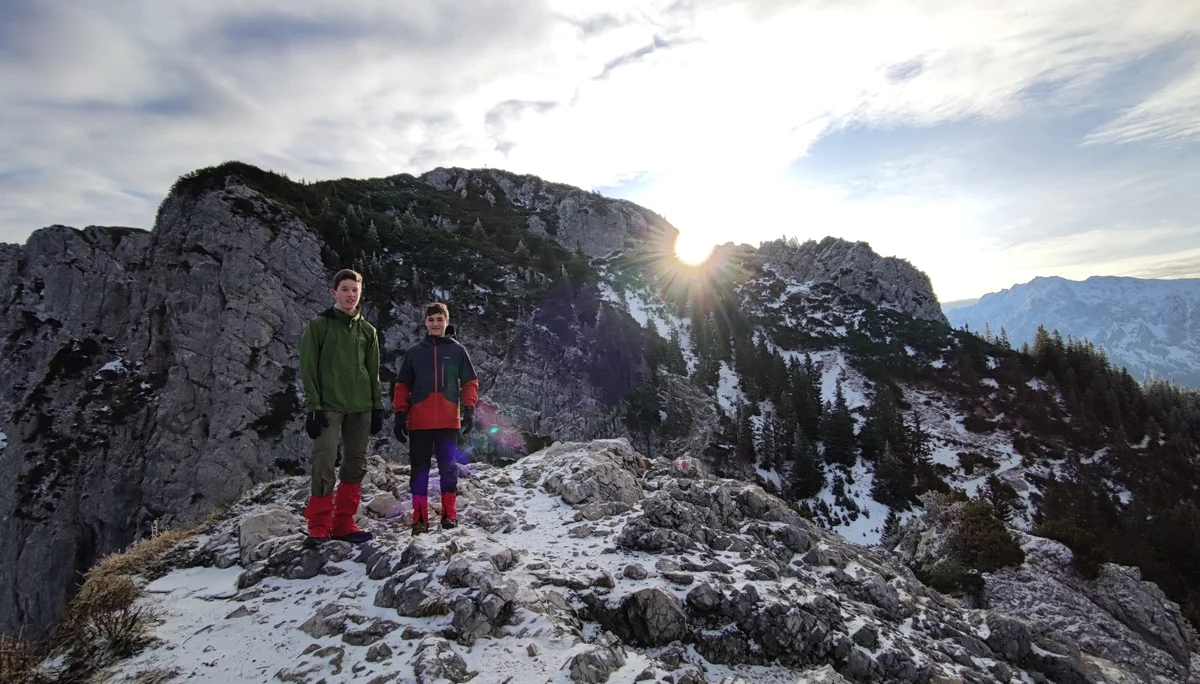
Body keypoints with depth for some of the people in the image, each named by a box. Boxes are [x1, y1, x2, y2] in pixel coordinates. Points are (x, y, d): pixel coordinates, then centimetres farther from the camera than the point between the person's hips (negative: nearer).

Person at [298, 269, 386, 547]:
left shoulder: (368, 330, 13)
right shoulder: (318, 326, 2)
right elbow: (309, 369, -3)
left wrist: (378, 407, 8)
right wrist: (313, 407, -10)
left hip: (361, 408, 4)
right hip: (329, 406, -4)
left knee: (356, 465, 5)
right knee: (324, 463, -11)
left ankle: (343, 523, 14)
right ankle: (319, 527, 0)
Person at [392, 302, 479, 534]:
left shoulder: (457, 350, 7)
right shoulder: (414, 352, 10)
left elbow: (470, 382, 9)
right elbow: (402, 386, 11)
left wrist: (469, 409, -2)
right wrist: (400, 415, 4)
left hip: (448, 421, -1)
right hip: (419, 421, 1)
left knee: (448, 466, 3)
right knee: (419, 468, 3)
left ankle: (449, 513, 14)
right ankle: (420, 517, 11)